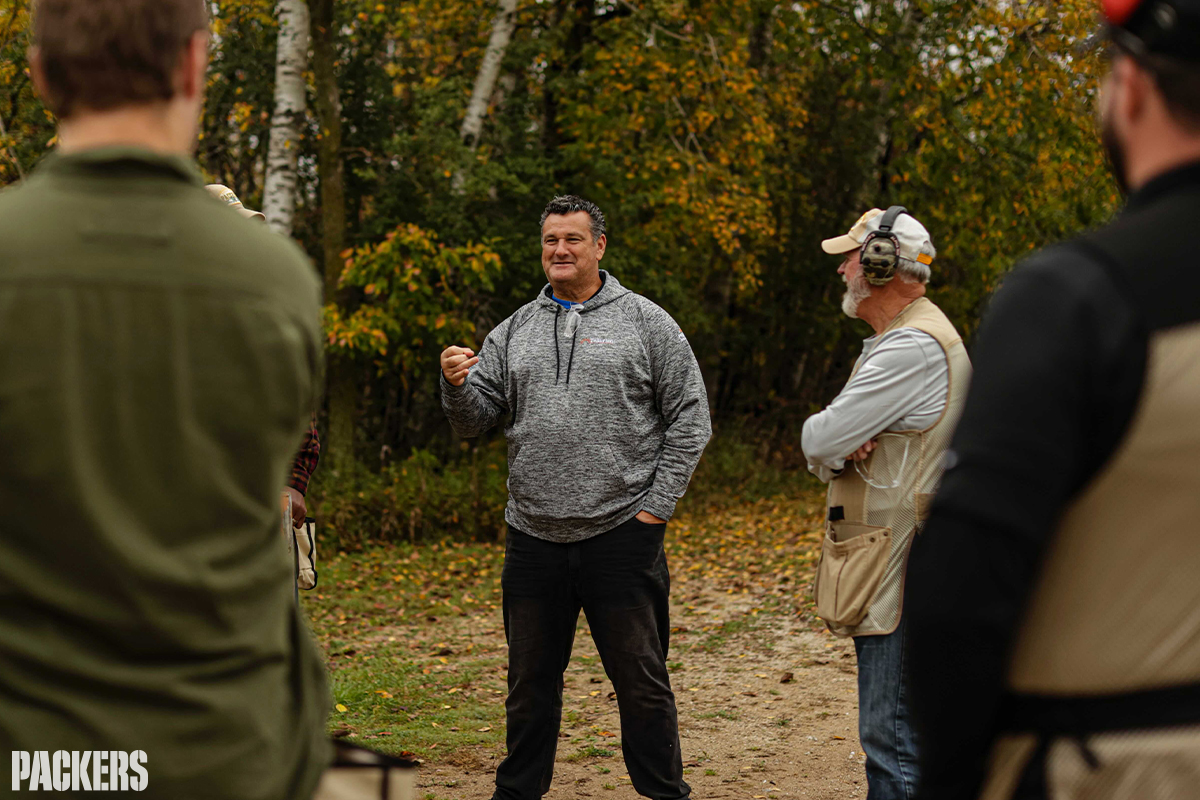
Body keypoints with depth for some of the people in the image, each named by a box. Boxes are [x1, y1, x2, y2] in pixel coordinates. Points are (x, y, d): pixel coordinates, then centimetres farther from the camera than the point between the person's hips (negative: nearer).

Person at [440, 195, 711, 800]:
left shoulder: (645, 322, 2)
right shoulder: (514, 331, 11)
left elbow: (689, 418, 0)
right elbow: (475, 421, 8)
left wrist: (658, 505, -6)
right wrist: (457, 386, -14)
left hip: (621, 534, -3)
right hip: (533, 539, 3)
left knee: (641, 682, 5)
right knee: (530, 682, 13)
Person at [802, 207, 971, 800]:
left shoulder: (913, 347, -17)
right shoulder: (897, 340, 19)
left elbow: (820, 440, -20)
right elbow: (823, 452, 16)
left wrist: (824, 435, 3)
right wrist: (837, 451, -7)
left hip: (900, 573, -11)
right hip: (886, 572, 11)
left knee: (892, 736, -9)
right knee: (888, 729, 17)